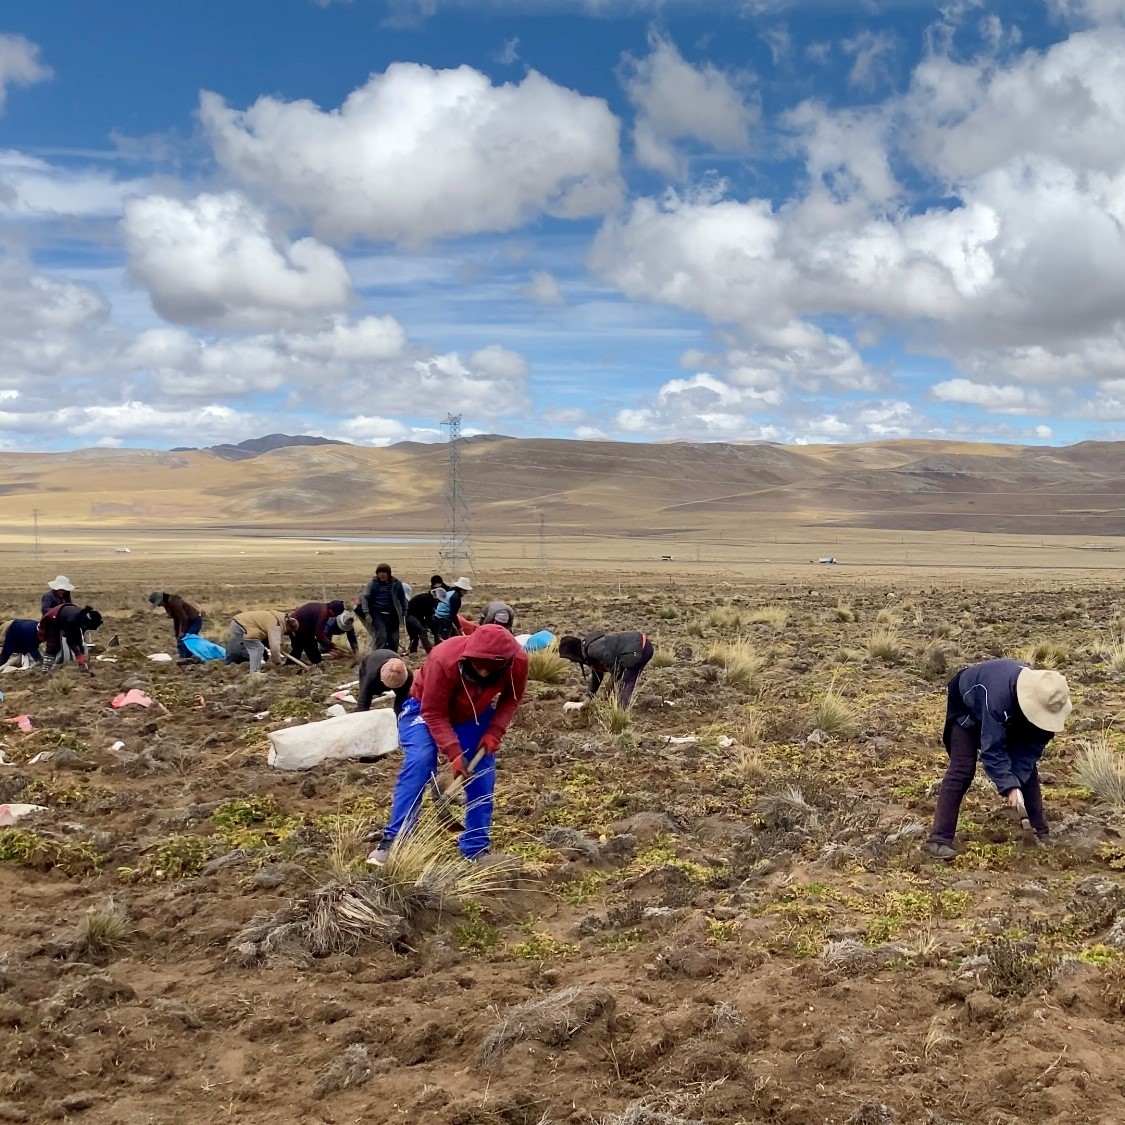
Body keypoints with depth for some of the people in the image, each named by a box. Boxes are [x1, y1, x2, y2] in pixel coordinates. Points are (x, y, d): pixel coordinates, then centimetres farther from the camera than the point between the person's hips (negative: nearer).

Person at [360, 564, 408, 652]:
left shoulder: (396, 583, 2)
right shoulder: (373, 583, -3)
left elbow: (402, 598, 11)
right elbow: (365, 597, -4)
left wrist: (404, 614, 9)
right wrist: (366, 613, -14)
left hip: (392, 615, 3)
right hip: (378, 614, -3)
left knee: (394, 638, 5)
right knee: (380, 636, -15)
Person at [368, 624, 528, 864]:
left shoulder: (518, 662, -30)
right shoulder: (444, 660, -42)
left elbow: (511, 698, -9)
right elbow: (433, 713, -31)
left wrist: (494, 731, -22)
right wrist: (454, 753, -38)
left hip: (476, 715, 4)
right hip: (426, 708, -4)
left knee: (482, 776, -4)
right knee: (419, 762, -25)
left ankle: (476, 848, 9)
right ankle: (394, 840, -20)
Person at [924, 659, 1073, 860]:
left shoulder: (1045, 698, -28)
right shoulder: (999, 697, -47)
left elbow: (1033, 744, -18)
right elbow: (992, 749, -40)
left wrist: (1016, 779, -28)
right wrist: (1009, 786, -44)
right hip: (967, 706, -6)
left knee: (1027, 766, 1)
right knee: (962, 770, -17)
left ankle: (1041, 831, 13)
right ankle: (939, 839, -18)